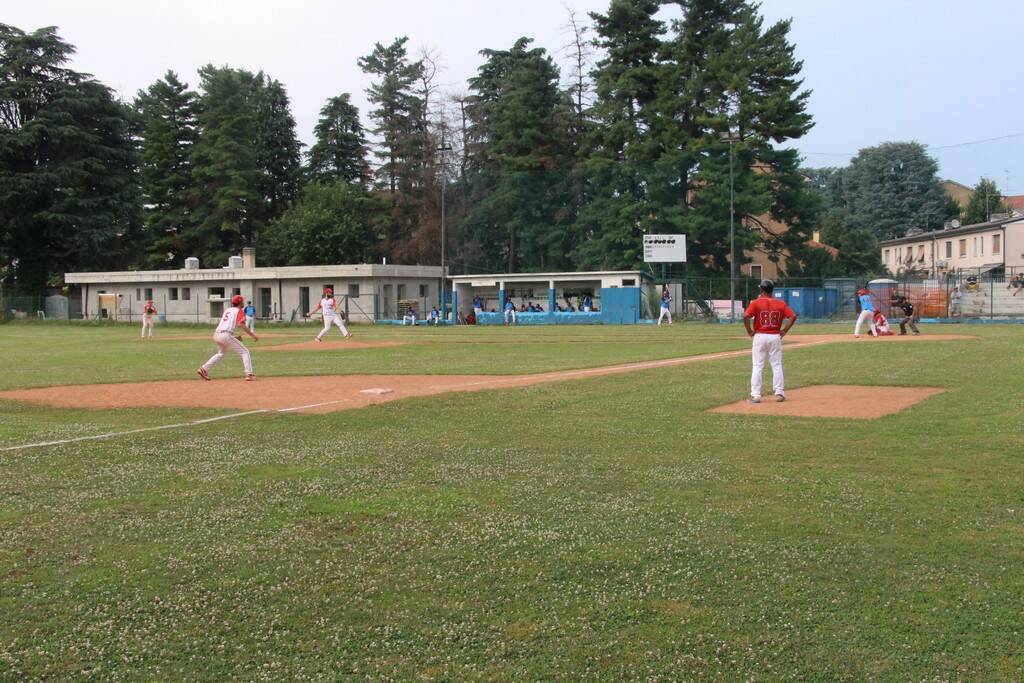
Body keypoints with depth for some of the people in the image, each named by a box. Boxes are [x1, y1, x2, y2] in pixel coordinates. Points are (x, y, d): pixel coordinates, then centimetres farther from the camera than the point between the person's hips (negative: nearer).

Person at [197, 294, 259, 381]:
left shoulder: (227, 310, 26)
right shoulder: (239, 311, 3)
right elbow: (241, 324, -14)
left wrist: (234, 337, 26)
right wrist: (252, 335, -13)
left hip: (216, 334, 8)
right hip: (226, 335, -8)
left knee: (221, 353, 32)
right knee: (245, 352, 1)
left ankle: (204, 369, 23)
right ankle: (249, 374, -12)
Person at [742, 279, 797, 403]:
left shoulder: (756, 302, -6)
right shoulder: (781, 303, 3)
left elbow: (746, 316, -18)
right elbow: (793, 316, -5)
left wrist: (749, 331, -6)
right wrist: (784, 331, 1)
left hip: (760, 337, -2)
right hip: (775, 337, 2)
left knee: (757, 366, 3)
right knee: (777, 366, 10)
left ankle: (755, 395, 1)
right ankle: (779, 393, 9)